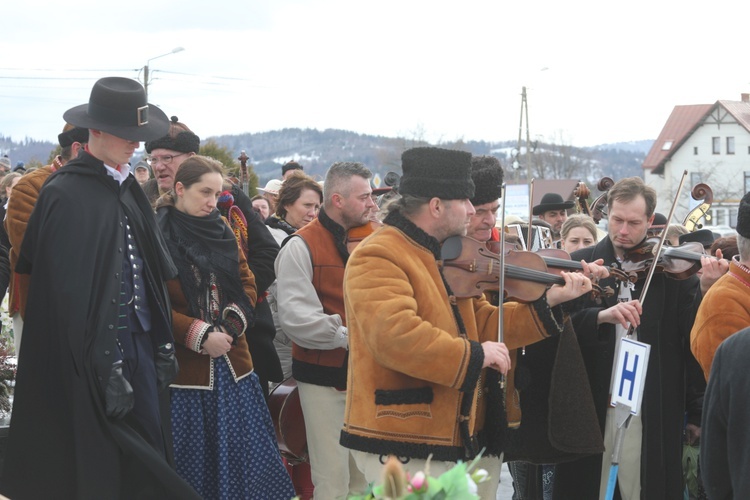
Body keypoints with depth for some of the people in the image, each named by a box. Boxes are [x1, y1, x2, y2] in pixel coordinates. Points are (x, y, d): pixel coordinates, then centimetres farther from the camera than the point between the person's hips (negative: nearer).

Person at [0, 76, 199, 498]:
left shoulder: (128, 190, 11)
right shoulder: (66, 194, -12)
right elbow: (71, 291, -17)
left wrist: (163, 346, 11)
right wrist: (107, 369, -20)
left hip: (139, 345, 7)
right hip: (95, 356, -7)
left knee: (146, 462, 10)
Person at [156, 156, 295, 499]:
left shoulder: (222, 232, 11)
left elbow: (247, 283, 13)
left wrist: (233, 323, -5)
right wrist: (199, 335, -17)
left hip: (231, 365, 5)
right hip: (184, 371, -5)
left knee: (247, 458, 8)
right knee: (193, 464, 3)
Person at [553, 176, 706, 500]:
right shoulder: (580, 264, 4)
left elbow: (693, 343, -1)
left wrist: (697, 411, -5)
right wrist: (601, 315, -26)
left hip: (652, 411, -1)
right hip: (589, 406, 1)